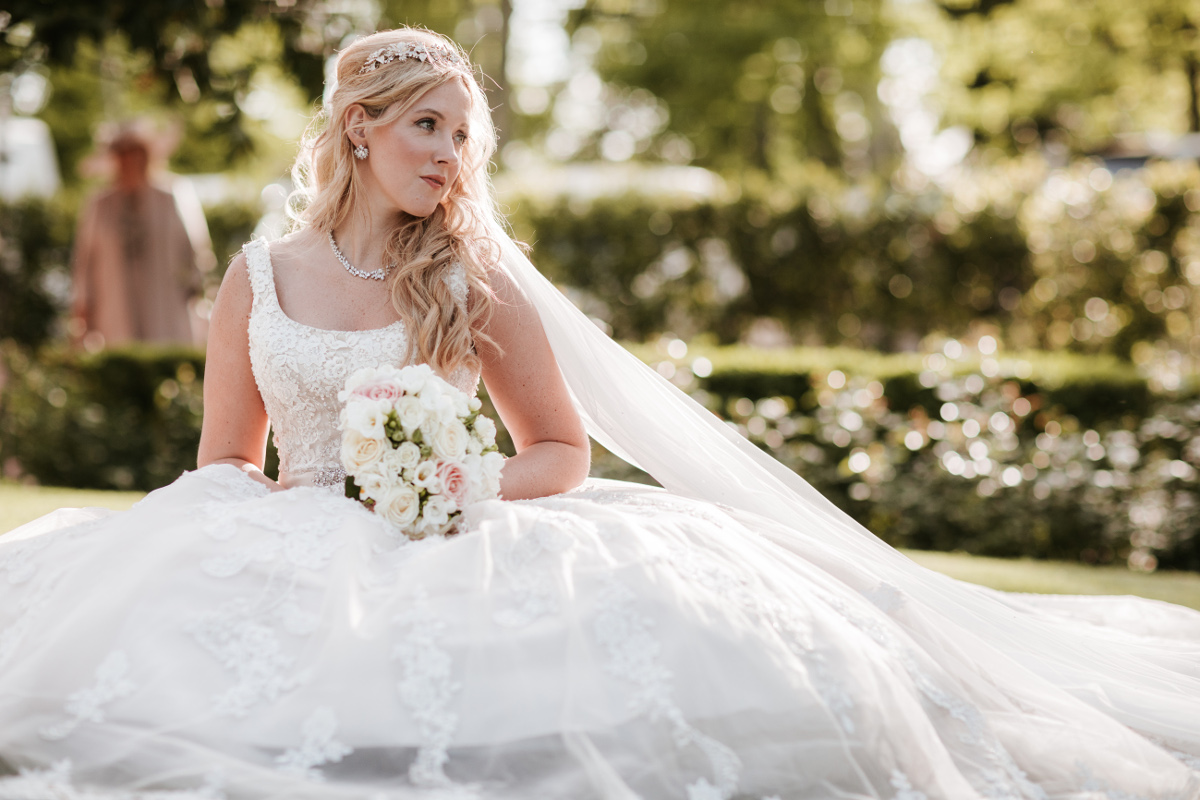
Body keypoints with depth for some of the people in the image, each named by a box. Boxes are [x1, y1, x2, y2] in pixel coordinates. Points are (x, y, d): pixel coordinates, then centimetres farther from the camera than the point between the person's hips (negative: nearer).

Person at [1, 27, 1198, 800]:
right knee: (118, 610, -29)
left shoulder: (478, 284, 4)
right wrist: (296, 499, -10)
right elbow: (219, 466, 12)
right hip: (295, 557, 1)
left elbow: (563, 450, 8)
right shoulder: (259, 280, 6)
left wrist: (475, 486, -12)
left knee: (673, 615, -29)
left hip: (450, 561, -1)